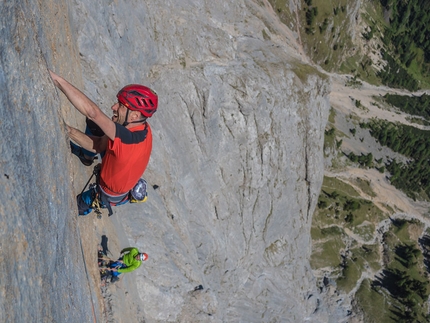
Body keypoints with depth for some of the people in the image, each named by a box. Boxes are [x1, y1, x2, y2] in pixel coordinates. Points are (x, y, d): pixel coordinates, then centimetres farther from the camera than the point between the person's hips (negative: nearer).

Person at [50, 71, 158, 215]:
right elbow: (100, 145, -15)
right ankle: (86, 157, 36)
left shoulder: (130, 139, -46)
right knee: (94, 125, 10)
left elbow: (93, 112, -56)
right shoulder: (142, 128, -21)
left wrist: (56, 78, -54)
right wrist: (69, 130, -27)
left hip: (109, 196, -7)